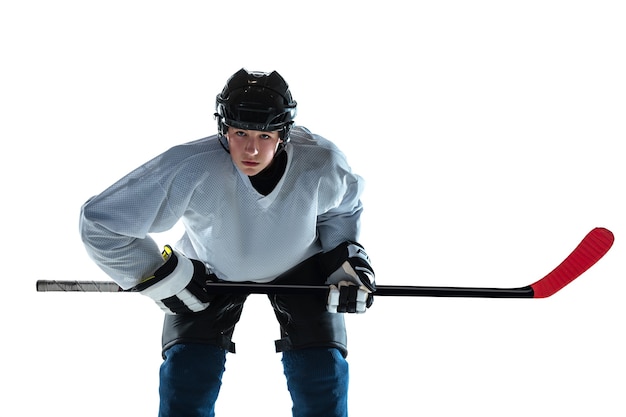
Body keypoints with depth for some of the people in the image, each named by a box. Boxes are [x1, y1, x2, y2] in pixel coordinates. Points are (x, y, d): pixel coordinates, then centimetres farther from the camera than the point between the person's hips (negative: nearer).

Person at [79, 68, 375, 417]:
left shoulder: (322, 166, -30)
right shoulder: (190, 169, -39)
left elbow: (343, 208, -2)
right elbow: (100, 221, -29)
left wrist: (347, 258, -15)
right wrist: (163, 277, -24)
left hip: (300, 266, 1)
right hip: (209, 273, -1)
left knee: (324, 371, -8)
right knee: (186, 373, -13)